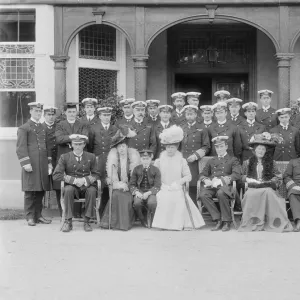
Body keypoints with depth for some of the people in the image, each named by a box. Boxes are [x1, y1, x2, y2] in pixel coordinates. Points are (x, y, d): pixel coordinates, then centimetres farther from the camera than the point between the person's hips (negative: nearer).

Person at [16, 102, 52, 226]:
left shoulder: (43, 128, 19)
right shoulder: (23, 128, 0)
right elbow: (21, 147, -7)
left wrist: (49, 162, 12)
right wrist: (25, 163, -15)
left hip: (43, 165, 6)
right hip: (31, 164, -5)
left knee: (41, 191, 6)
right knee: (30, 191, -3)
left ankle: (38, 215, 14)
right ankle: (30, 217, 4)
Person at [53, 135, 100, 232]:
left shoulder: (91, 157, 7)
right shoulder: (65, 157, 3)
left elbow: (96, 175, 5)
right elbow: (56, 175, -5)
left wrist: (85, 180, -16)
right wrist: (74, 180, -16)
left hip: (86, 186, 1)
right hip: (72, 186, 0)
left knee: (92, 190, -33)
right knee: (68, 189, -34)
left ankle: (86, 221, -22)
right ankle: (68, 222, -26)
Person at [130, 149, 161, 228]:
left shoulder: (156, 170, 4)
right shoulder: (136, 169, 10)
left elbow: (157, 186, -3)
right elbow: (132, 184, 7)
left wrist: (148, 193, -20)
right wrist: (136, 192, -14)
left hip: (151, 192, -1)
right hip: (139, 191, 1)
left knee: (152, 202, -35)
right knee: (137, 202, -32)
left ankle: (151, 223, -7)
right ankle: (143, 221, -5)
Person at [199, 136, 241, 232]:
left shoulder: (233, 160, 17)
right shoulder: (211, 161, 30)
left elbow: (236, 174, -1)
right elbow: (202, 174, 20)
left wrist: (223, 179, -17)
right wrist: (205, 180, -6)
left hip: (225, 185, -4)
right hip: (212, 186, 4)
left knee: (221, 193, -39)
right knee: (203, 195, -30)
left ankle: (226, 222, -23)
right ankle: (218, 220, -22)